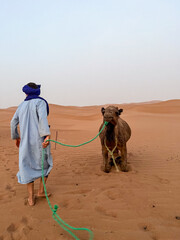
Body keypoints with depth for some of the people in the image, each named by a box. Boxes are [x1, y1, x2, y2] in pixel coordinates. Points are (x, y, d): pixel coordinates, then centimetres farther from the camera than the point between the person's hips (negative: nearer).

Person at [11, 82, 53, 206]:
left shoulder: (22, 105, 12)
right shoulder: (40, 102, -4)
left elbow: (13, 123, 16)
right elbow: (43, 117, -23)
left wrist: (16, 137, 31)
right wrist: (47, 136, -32)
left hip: (26, 140, 4)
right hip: (40, 139, -4)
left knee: (28, 168, 13)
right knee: (46, 164, 19)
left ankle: (31, 198, 14)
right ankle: (41, 191, 19)